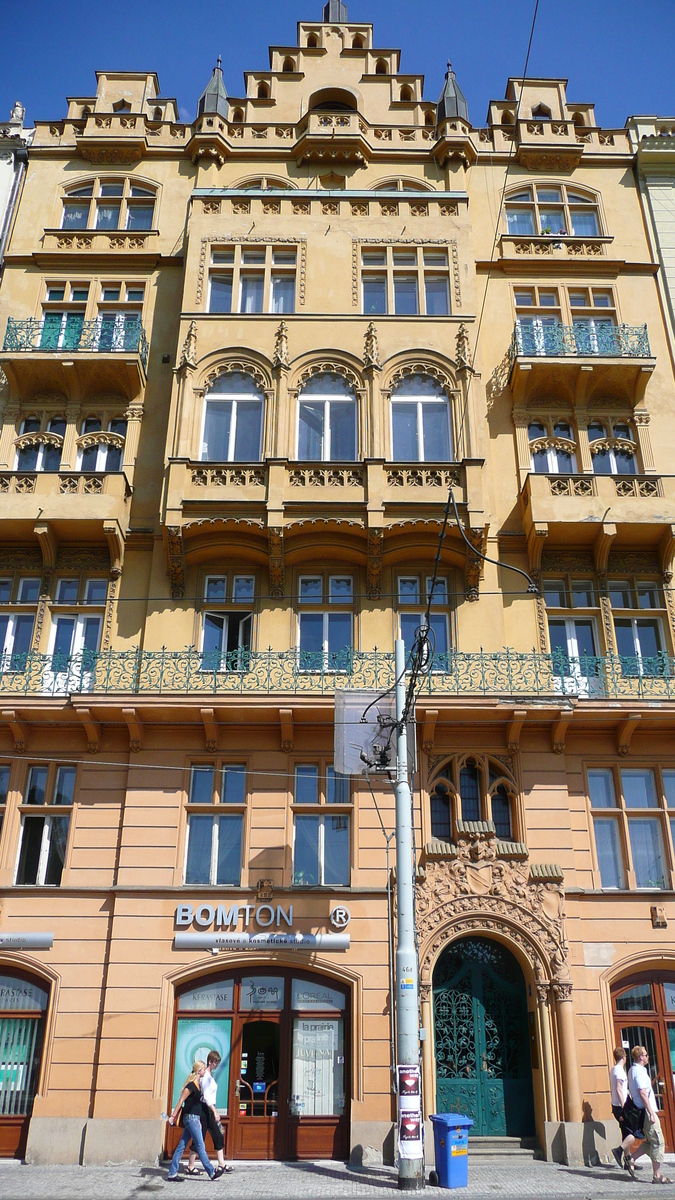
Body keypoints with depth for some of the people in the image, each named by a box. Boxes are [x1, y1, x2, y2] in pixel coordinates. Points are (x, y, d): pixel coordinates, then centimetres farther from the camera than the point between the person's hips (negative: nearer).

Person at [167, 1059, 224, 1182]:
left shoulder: (196, 1085, 13)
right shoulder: (191, 1085, -16)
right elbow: (181, 1101, -17)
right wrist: (173, 1116, -18)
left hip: (193, 1118, 9)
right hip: (191, 1118, -9)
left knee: (181, 1146, 9)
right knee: (201, 1146, -1)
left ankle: (172, 1173, 12)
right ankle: (211, 1172, 6)